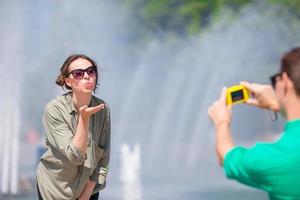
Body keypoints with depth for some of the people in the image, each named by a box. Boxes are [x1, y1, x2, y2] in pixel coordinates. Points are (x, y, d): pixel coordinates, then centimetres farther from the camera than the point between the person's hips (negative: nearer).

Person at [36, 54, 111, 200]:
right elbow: (74, 156, -24)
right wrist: (84, 118, -34)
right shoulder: (54, 109, -20)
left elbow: (103, 160, -4)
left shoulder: (103, 109, -11)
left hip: (89, 188, 2)